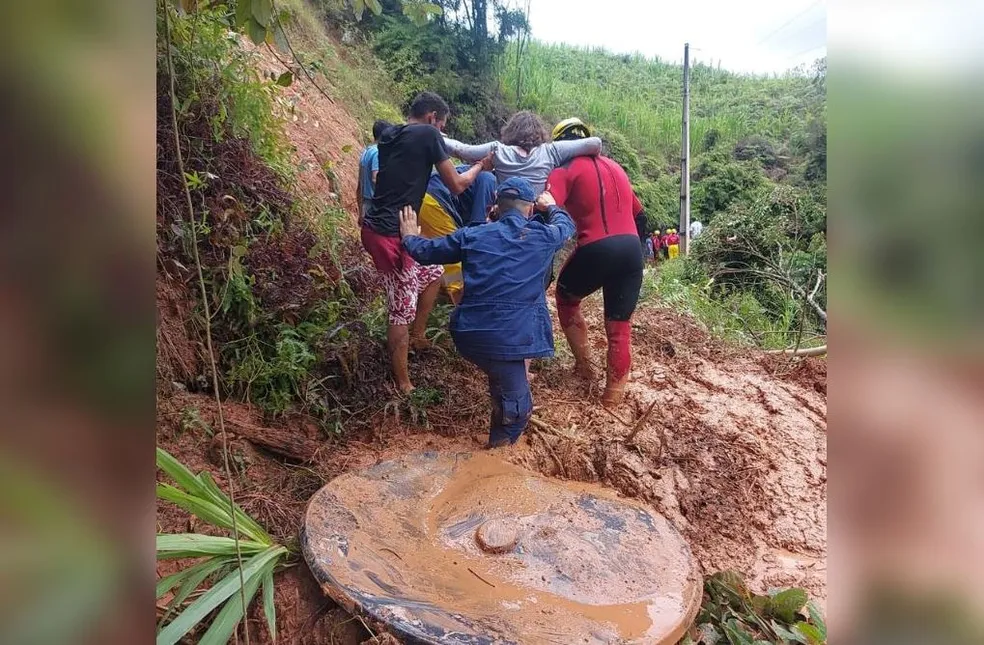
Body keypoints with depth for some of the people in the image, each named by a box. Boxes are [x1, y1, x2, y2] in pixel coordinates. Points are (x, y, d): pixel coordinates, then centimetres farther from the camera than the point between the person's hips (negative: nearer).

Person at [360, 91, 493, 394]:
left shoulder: (388, 134, 13)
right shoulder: (428, 134, -8)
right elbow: (456, 186, -2)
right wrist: (481, 166, 14)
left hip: (375, 226, 9)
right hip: (391, 233, -9)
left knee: (433, 270, 25)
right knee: (403, 308, 0)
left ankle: (417, 337, 34)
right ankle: (403, 386, 10)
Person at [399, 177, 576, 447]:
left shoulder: (472, 235, 11)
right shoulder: (543, 236, 8)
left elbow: (426, 252, 22)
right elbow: (566, 224, 32)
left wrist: (409, 238, 45)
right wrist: (551, 206, 54)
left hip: (469, 332, 5)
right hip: (509, 337, -4)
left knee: (501, 375, 32)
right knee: (517, 407, 10)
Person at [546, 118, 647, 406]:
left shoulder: (565, 170, 1)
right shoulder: (615, 167, 21)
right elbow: (639, 214, 25)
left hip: (595, 251, -5)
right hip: (631, 250, 5)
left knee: (566, 298, 24)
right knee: (619, 325, 12)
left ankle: (584, 364, 26)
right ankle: (614, 393, 18)